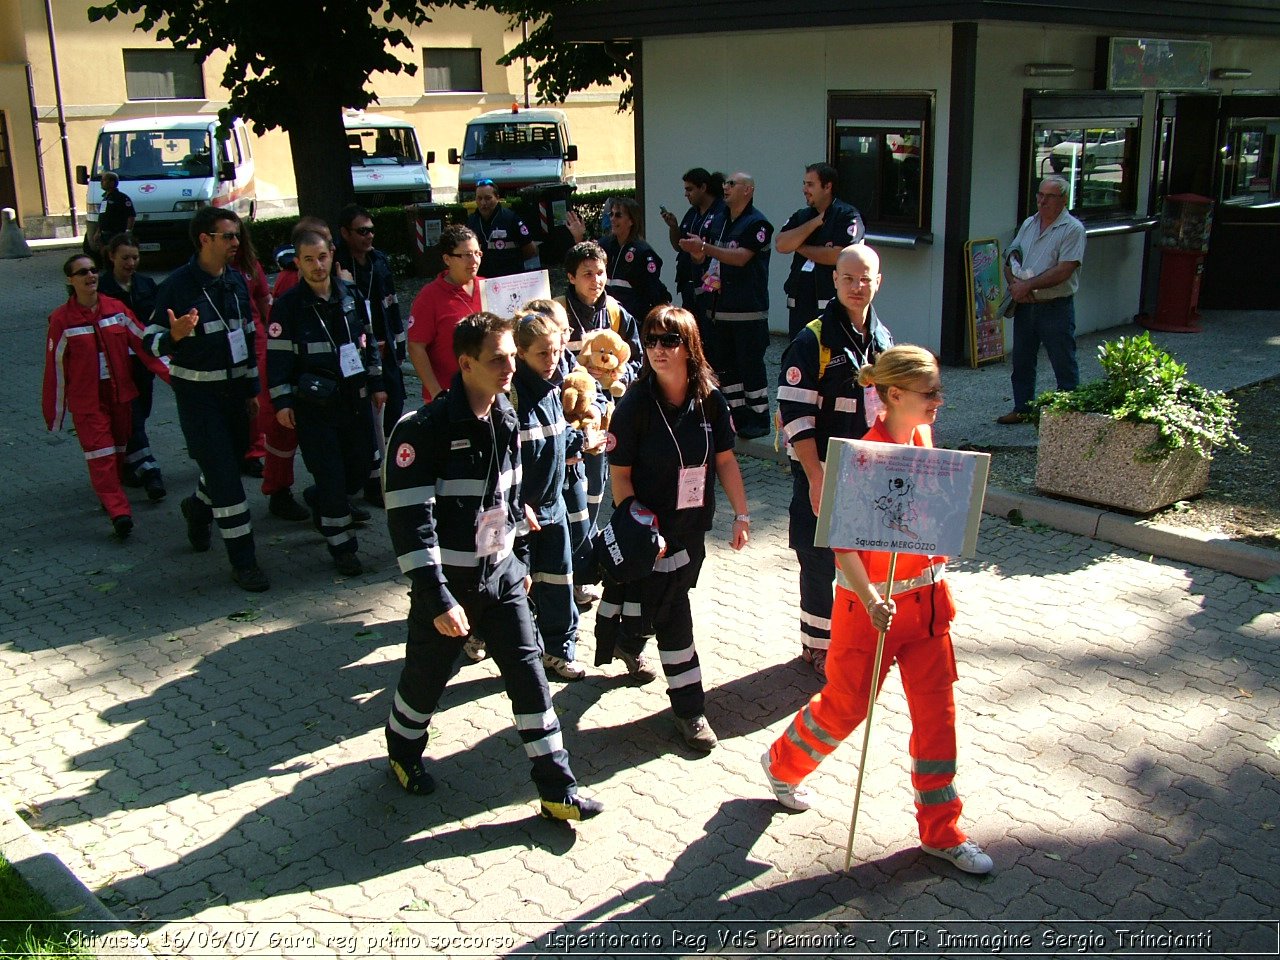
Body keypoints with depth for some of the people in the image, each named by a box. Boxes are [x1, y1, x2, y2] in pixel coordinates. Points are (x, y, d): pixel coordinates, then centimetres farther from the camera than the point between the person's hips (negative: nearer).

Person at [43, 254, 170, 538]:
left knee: (118, 449, 15)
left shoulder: (116, 309, -1)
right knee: (100, 455, -8)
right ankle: (118, 511, -10)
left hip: (121, 394, 4)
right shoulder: (62, 320, -9)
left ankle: (111, 495, 34)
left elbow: (144, 343, 1)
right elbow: (55, 368, -4)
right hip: (87, 400, -4)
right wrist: (53, 414, 0)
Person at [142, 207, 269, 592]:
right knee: (223, 474, -7)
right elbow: (150, 340, -11)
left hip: (234, 390, 6)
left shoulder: (236, 281, 8)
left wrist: (252, 388, 17)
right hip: (197, 394, -6)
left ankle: (197, 508, 47)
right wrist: (174, 335, -33)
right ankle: (243, 561, -2)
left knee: (233, 459, 15)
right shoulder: (178, 285, -12)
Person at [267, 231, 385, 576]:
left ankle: (318, 499, 39)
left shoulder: (350, 296, 7)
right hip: (314, 405, -5)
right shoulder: (287, 306, -7)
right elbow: (277, 357, -6)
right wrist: (282, 402, -10)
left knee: (361, 468, 10)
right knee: (331, 476, -4)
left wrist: (376, 385, 16)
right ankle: (342, 547, 7)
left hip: (355, 400, 5)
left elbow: (368, 341, 16)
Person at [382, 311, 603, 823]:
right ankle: (403, 751, 43)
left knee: (529, 675, 3)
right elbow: (410, 521, -22)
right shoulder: (423, 430, -21)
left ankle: (557, 789, 10)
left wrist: (519, 563, 19)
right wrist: (438, 599, -24)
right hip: (447, 584, -5)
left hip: (501, 576, 5)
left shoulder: (505, 420, 2)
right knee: (426, 676, 13)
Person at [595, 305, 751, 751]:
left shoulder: (710, 399, -6)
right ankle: (688, 708, 9)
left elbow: (725, 460, 3)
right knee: (672, 613, -3)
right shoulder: (636, 405, -17)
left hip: (692, 526, 5)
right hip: (651, 527, -4)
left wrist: (741, 515, 3)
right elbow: (620, 474, -14)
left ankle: (628, 642, 49)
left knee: (661, 599, 17)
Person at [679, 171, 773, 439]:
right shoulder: (725, 223, 17)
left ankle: (759, 418, 4)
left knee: (750, 364, -5)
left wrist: (704, 247, -24)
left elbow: (740, 257, -22)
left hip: (748, 310, -9)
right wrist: (698, 254, 5)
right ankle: (737, 415, 20)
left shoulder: (756, 223, -10)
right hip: (723, 307, 9)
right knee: (725, 365, 11)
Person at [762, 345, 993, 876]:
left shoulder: (923, 438, 1)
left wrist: (938, 580, 14)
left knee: (937, 712, 9)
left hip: (926, 598, 7)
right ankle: (782, 764, 40)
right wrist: (870, 600, -32)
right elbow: (842, 542, -21)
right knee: (846, 706, 11)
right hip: (873, 603, -6)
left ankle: (940, 830, 23)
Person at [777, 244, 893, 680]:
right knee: (820, 563, 5)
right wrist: (817, 479, -20)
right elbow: (796, 416, -17)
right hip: (822, 472, -5)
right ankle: (817, 644, 22)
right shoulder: (813, 341, -12)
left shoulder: (883, 338, 8)